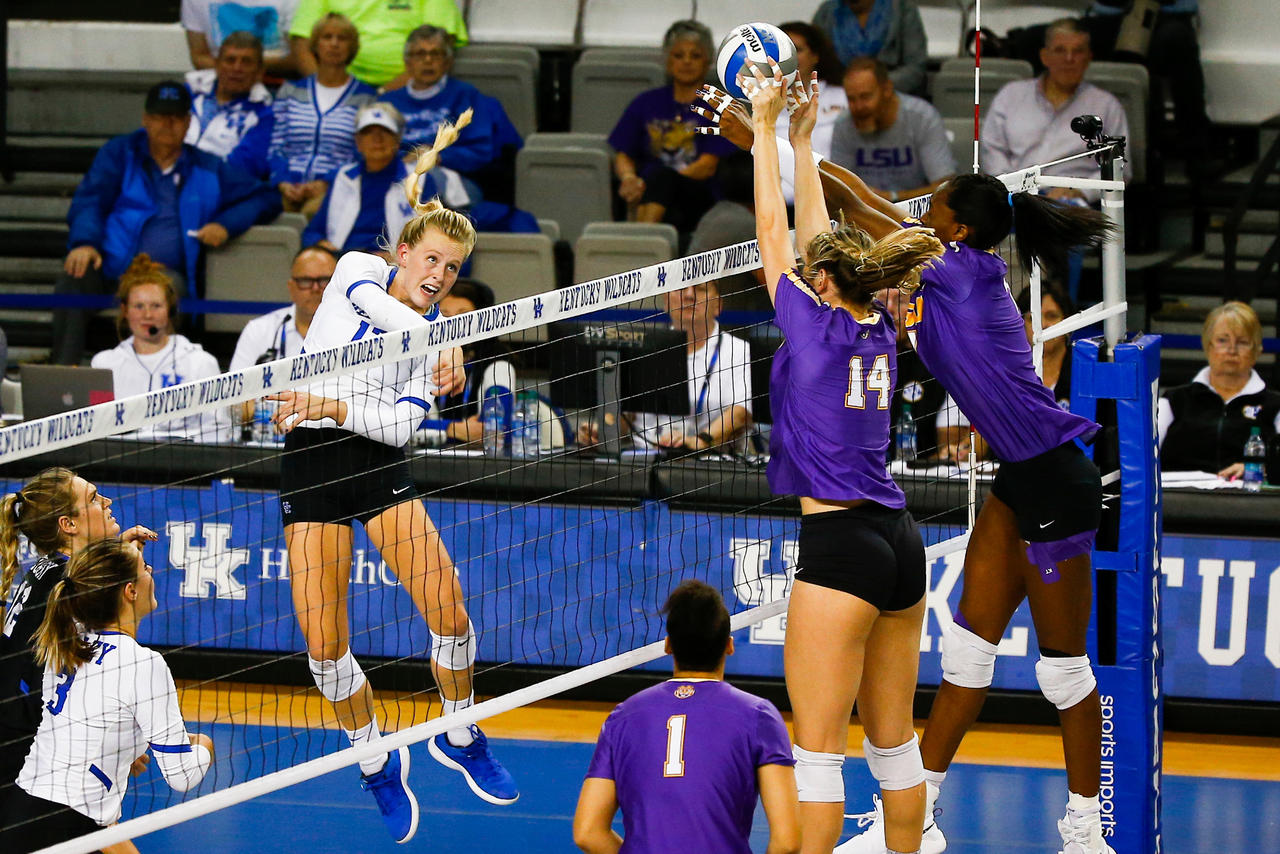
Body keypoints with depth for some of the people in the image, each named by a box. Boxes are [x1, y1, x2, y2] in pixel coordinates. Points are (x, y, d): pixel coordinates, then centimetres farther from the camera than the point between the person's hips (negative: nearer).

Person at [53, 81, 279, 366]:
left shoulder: (206, 169, 20)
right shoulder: (120, 153, 19)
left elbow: (265, 199, 21)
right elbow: (88, 202, 6)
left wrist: (226, 224, 0)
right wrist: (84, 243, -17)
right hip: (113, 265, 0)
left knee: (169, 287, -38)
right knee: (73, 277, -34)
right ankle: (64, 372, -40)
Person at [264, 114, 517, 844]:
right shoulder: (360, 271, 0)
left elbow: (404, 424, -7)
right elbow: (382, 303, -24)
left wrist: (337, 409, -22)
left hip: (379, 462, 2)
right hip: (311, 464, -2)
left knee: (449, 613, -10)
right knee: (324, 645, -6)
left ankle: (461, 737, 17)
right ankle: (378, 763, 17)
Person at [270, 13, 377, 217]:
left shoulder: (366, 97, 13)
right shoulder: (291, 90, 21)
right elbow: (275, 146, 14)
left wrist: (326, 184, -10)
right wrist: (283, 183, -5)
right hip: (290, 188, 2)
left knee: (314, 210, -37)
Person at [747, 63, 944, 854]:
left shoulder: (815, 327, -9)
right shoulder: (877, 330, 8)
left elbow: (774, 229, 0)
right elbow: (816, 237, 20)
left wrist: (768, 124, 9)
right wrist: (803, 137, 26)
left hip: (840, 546, -8)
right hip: (900, 541, 8)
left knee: (818, 749, -6)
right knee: (895, 739, 13)